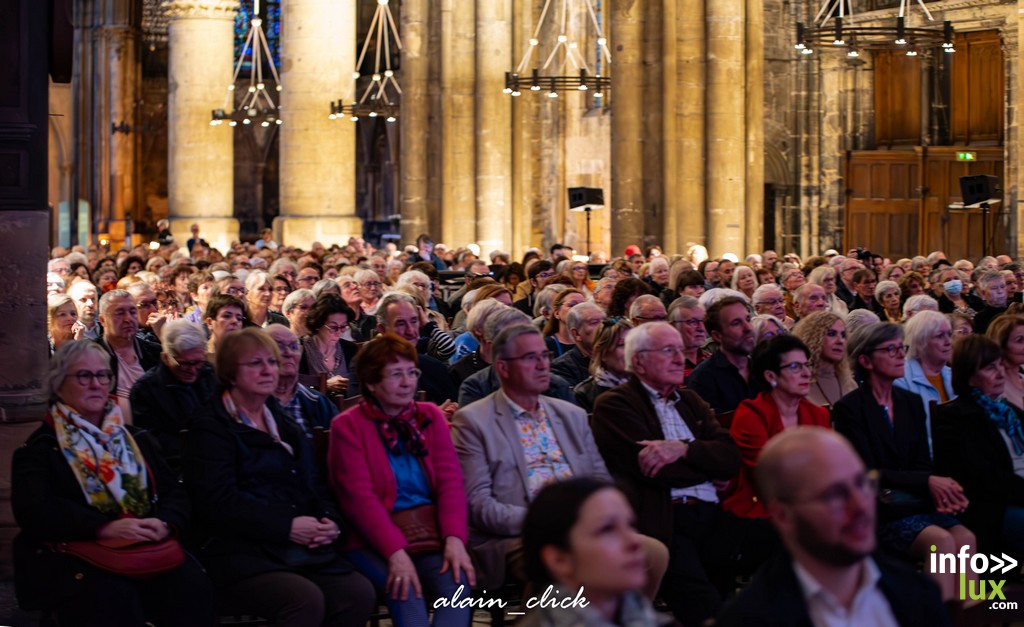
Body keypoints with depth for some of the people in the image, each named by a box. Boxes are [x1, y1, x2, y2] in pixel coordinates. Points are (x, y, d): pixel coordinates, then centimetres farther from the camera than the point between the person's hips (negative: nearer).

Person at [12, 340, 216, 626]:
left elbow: (174, 493, 15)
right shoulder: (38, 449, 8)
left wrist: (165, 523, -10)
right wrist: (105, 528, -22)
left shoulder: (134, 439, 24)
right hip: (74, 555, -4)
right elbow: (33, 509, -9)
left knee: (193, 589, -28)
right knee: (113, 602, -36)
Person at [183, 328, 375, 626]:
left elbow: (313, 486, 20)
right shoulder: (211, 428, -1)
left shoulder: (284, 425, 24)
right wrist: (286, 526, -19)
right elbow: (219, 501, -14)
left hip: (303, 549, 7)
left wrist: (330, 521, -3)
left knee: (359, 593, -19)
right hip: (241, 552, -7)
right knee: (306, 599, -33)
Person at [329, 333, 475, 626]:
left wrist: (454, 538, -14)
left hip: (431, 533, 3)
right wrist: (395, 552, -22)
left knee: (459, 582, -28)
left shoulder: (430, 416, 14)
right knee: (407, 593, -33)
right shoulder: (347, 426, 2)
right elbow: (359, 497, -9)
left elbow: (450, 481, 5)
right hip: (375, 542, -3)